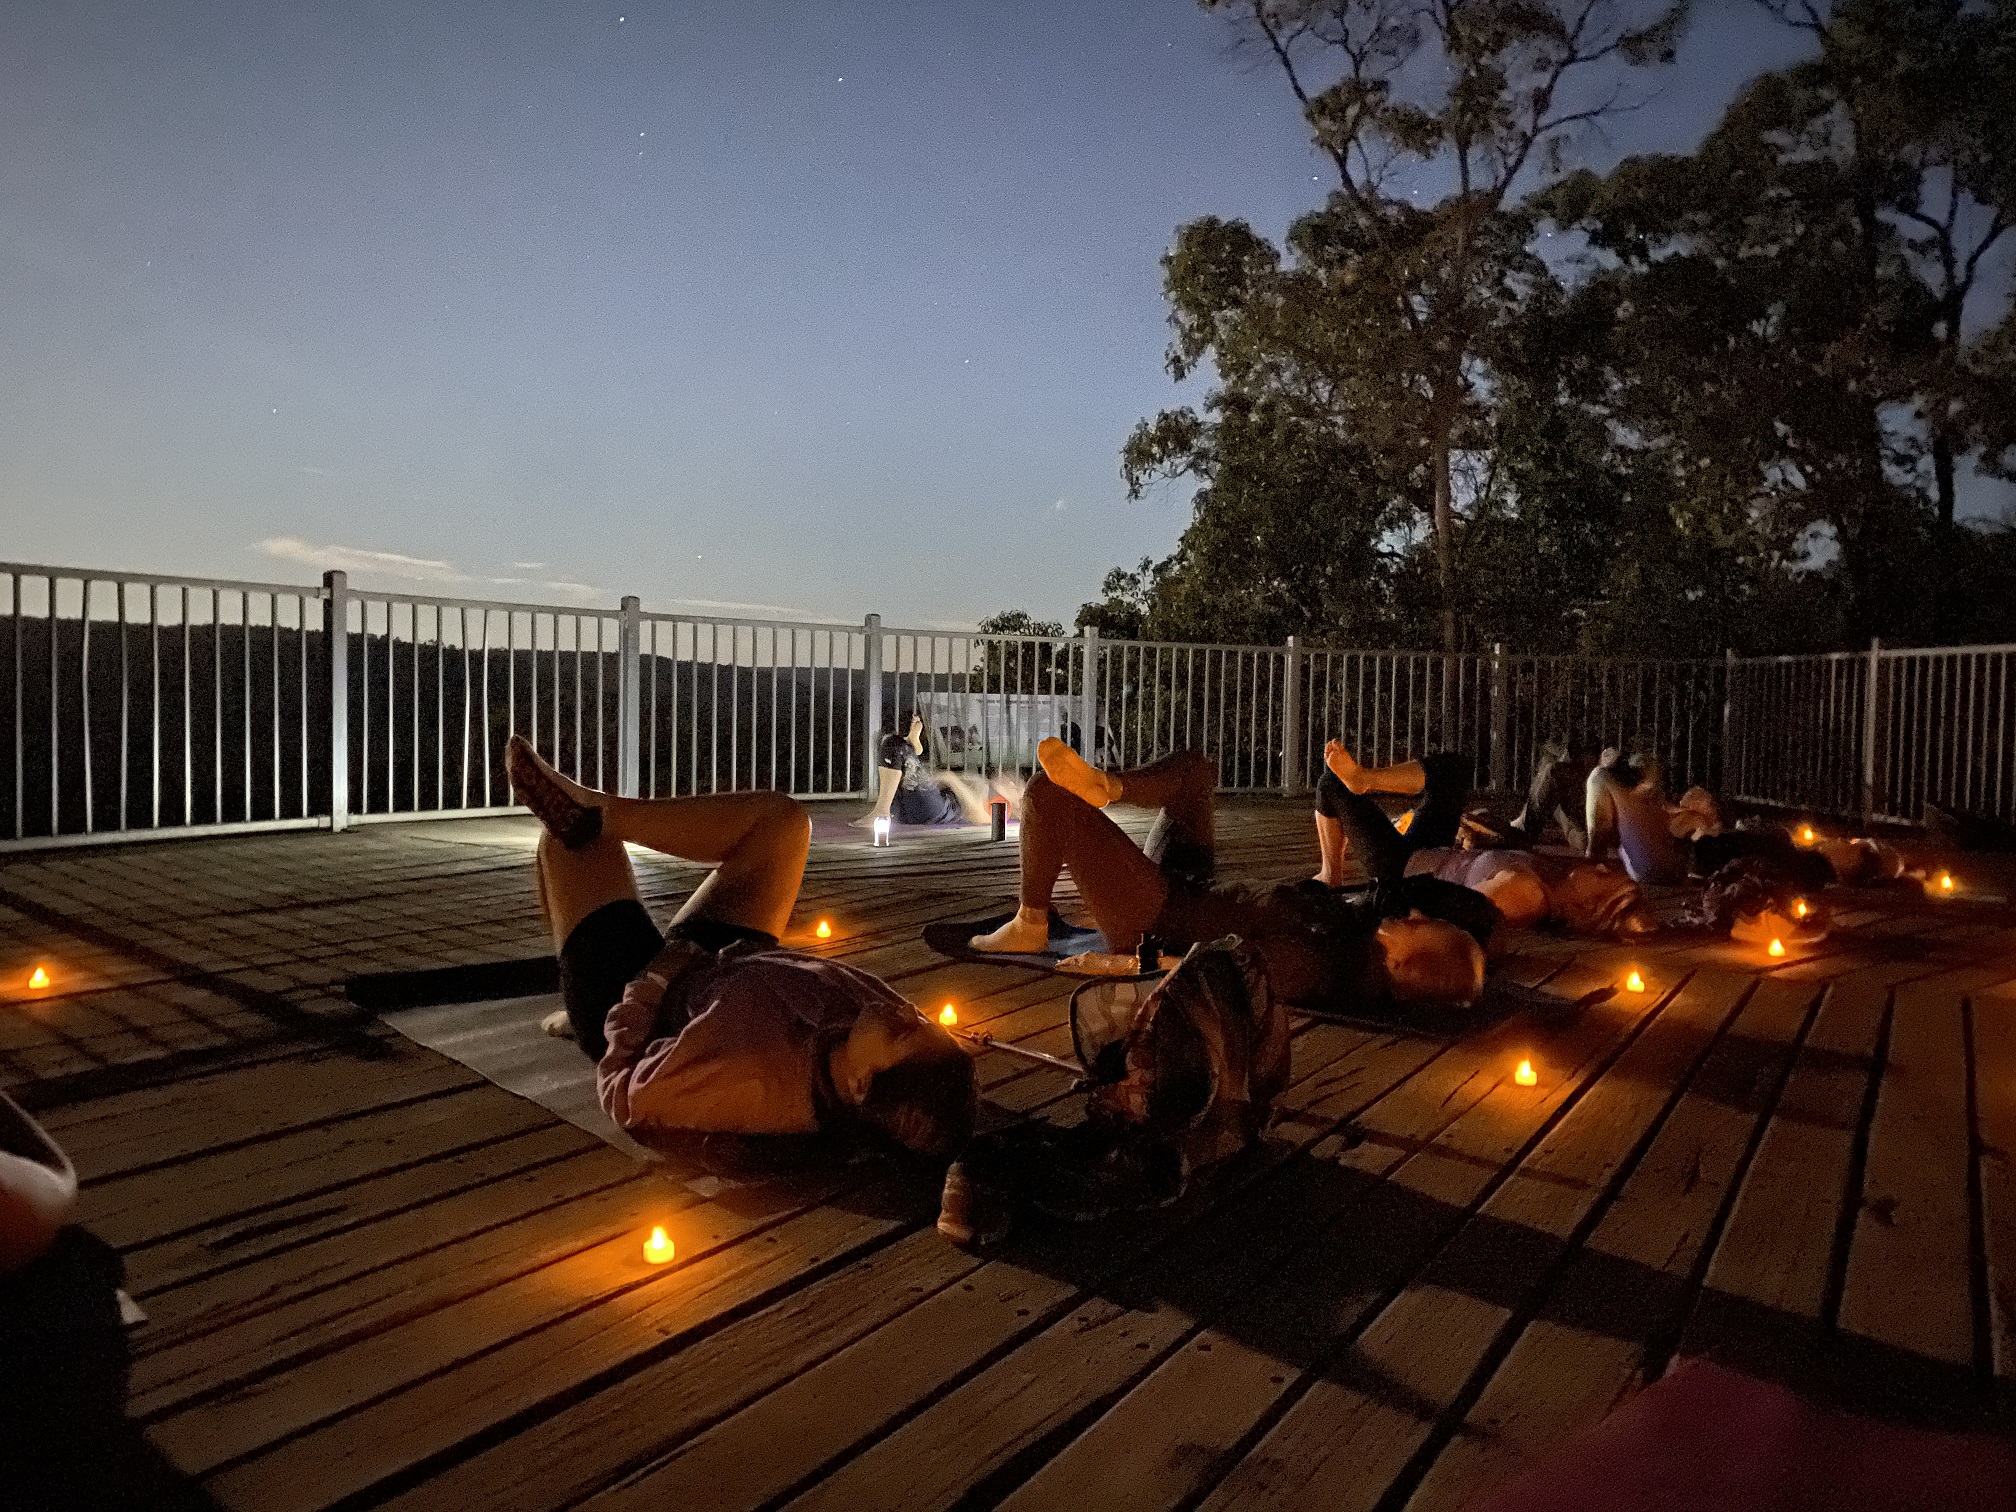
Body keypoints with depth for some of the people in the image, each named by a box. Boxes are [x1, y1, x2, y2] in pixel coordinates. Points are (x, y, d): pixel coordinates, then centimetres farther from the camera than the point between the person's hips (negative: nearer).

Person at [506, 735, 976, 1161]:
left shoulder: (750, 1076, -48)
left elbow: (625, 1100, -30)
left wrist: (654, 981, -21)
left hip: (631, 997, -5)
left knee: (567, 835, 4)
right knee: (778, 818, 1)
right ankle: (592, 810, -2)